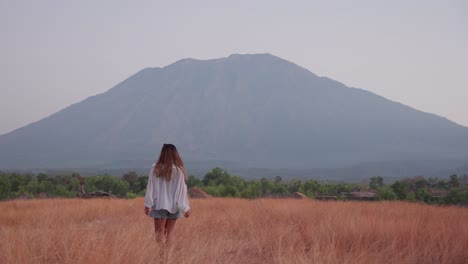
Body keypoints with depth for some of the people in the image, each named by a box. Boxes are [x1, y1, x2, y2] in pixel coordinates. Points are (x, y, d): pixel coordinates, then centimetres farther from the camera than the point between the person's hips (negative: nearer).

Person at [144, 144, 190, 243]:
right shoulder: (178, 170, -8)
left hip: (159, 204, 0)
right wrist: (186, 208, -1)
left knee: (159, 231, 3)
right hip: (174, 205, 0)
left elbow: (150, 187, -2)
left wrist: (147, 204, 5)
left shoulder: (155, 169, -5)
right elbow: (182, 190, -6)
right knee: (169, 231, 12)